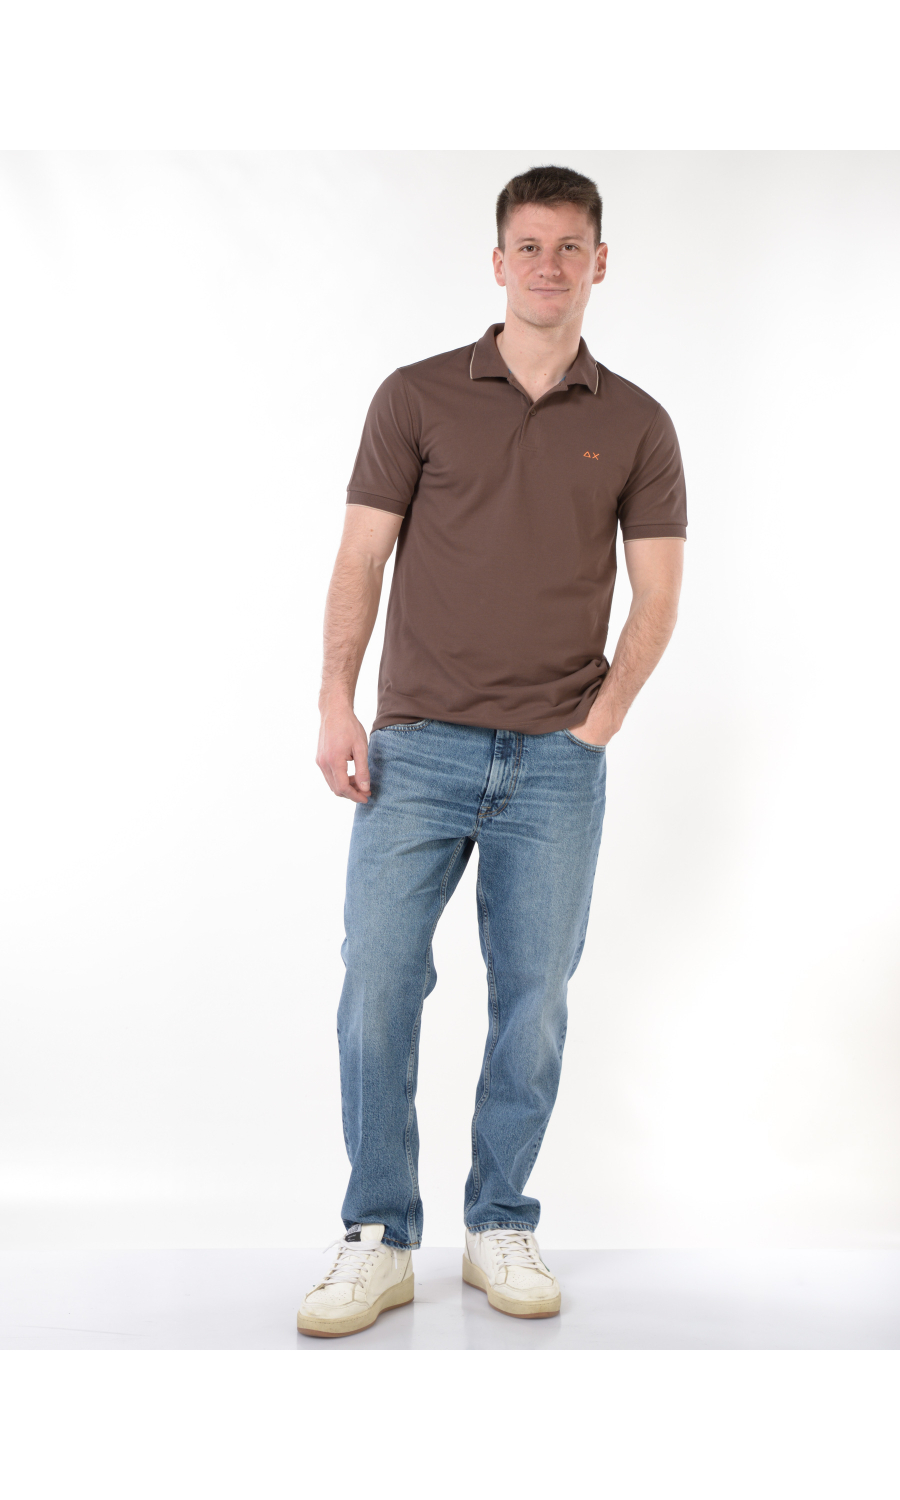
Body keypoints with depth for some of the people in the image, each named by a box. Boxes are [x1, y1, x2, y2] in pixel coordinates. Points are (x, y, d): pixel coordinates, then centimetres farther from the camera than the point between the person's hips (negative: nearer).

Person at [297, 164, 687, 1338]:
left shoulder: (636, 426, 8)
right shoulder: (418, 397, 5)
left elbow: (656, 594, 8)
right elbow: (362, 561, 3)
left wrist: (596, 726, -2)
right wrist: (337, 706, -8)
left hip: (556, 762, 1)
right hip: (419, 747, -1)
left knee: (534, 999, 5)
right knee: (378, 985, -5)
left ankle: (501, 1228, 20)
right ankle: (378, 1239, 8)